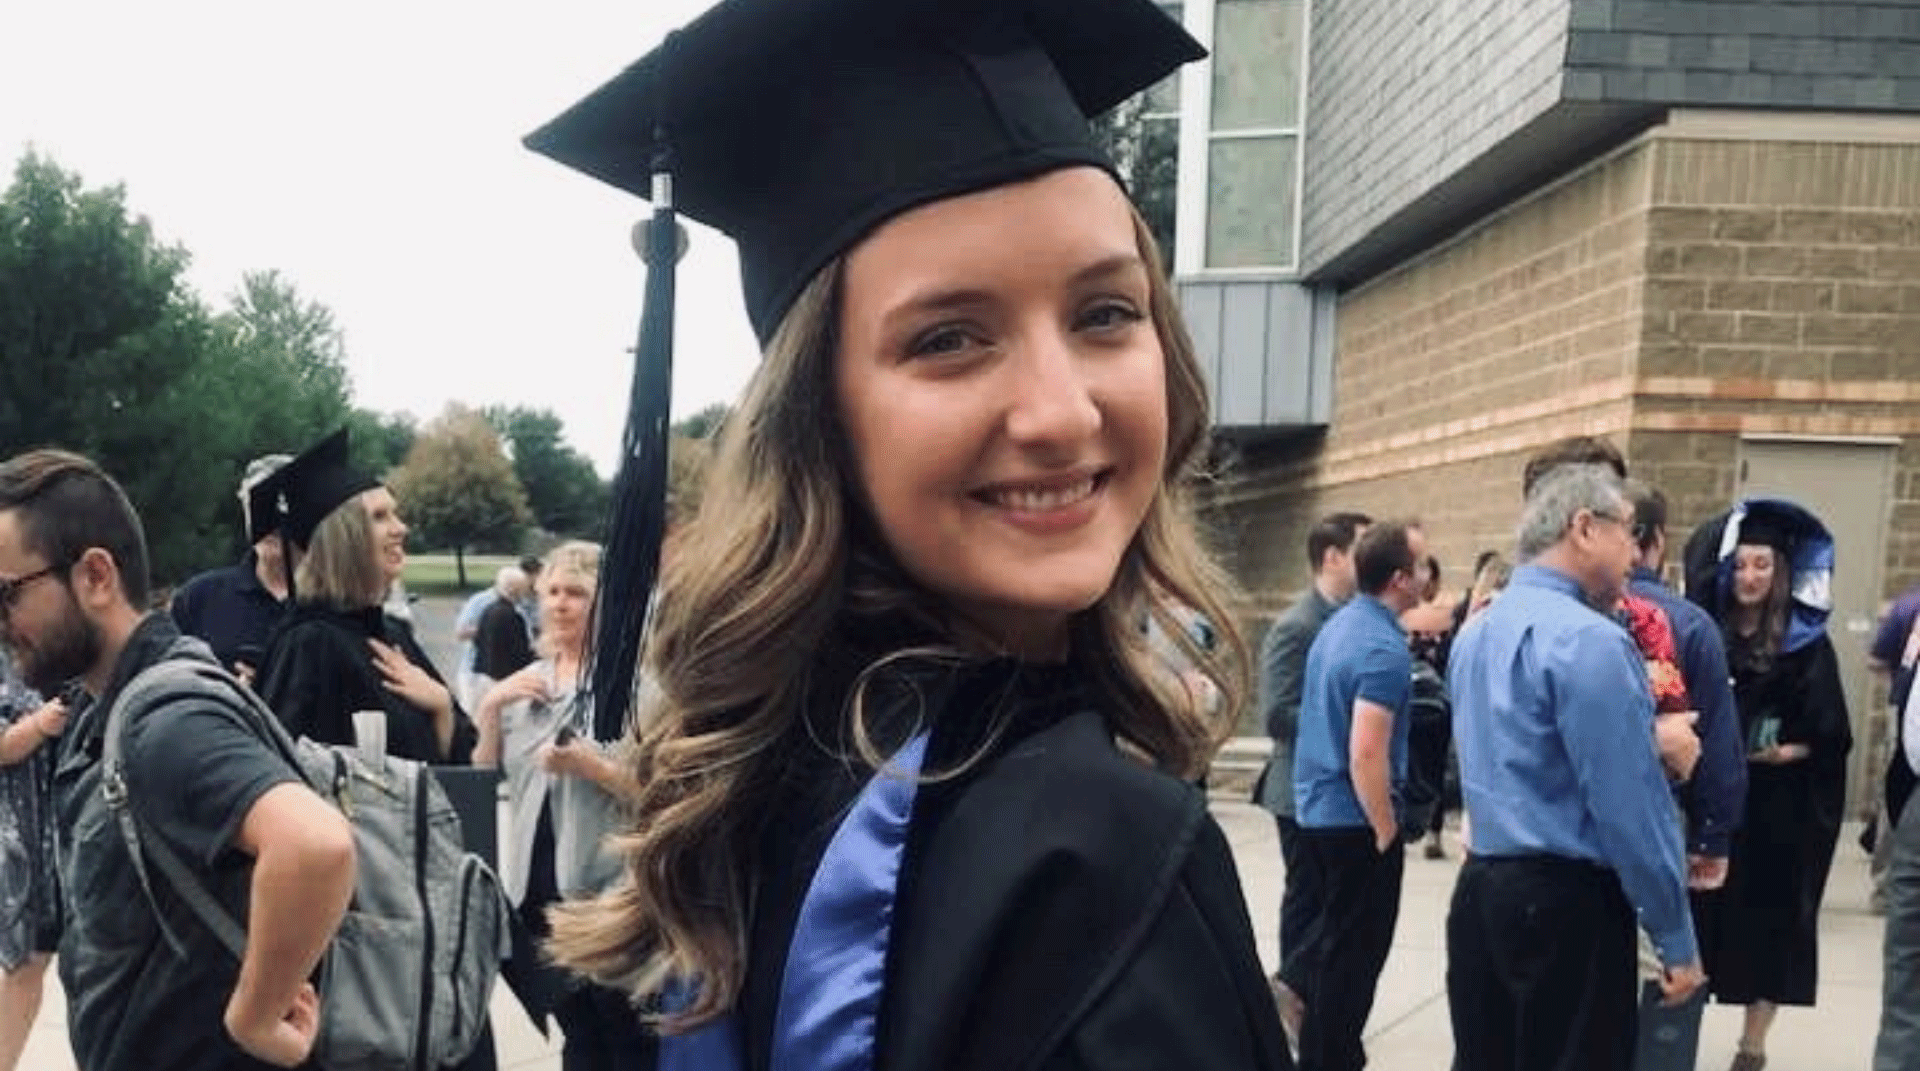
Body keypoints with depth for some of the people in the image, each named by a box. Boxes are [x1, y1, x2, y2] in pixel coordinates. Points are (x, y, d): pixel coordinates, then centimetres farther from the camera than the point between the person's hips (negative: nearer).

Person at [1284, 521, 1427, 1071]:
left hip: (1316, 807, 8)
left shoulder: (1338, 625, 7)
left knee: (1333, 926, 25)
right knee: (1356, 950, 5)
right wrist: (1387, 832, -16)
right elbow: (1365, 754, -26)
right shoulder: (1384, 647, -21)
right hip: (1355, 816, -8)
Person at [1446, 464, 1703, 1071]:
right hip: (1566, 904, -8)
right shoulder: (1589, 640, -17)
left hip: (1480, 887, 8)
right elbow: (1630, 806, -18)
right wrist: (1676, 939, -11)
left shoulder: (1475, 632, 10)